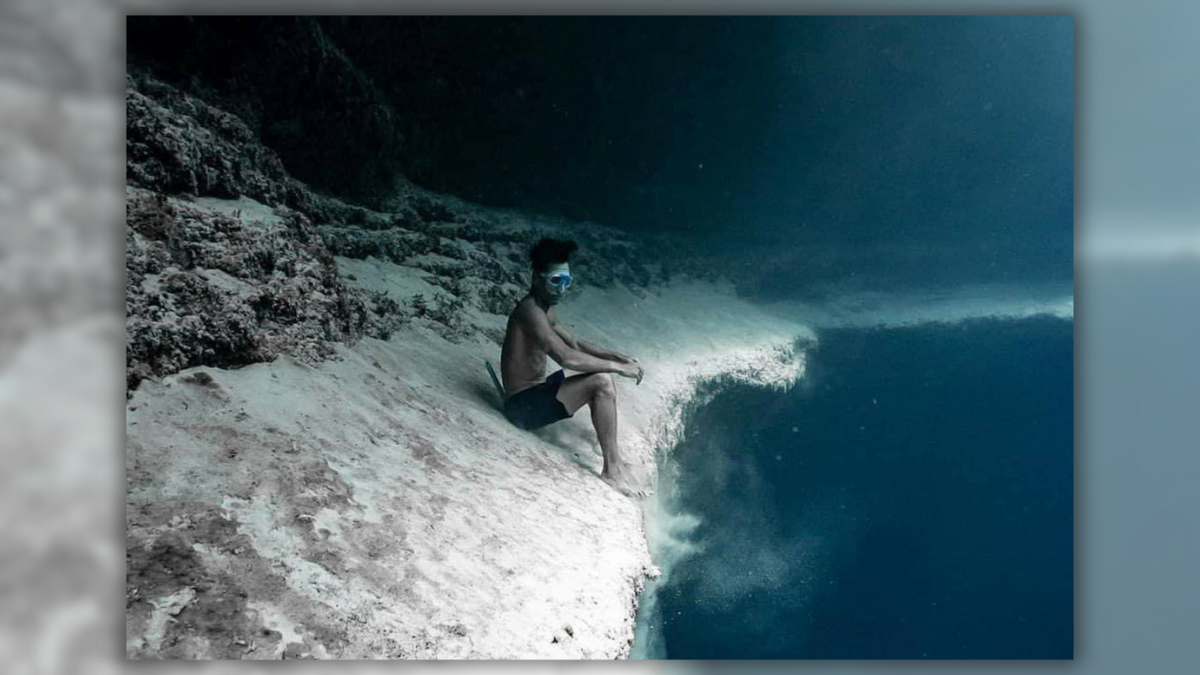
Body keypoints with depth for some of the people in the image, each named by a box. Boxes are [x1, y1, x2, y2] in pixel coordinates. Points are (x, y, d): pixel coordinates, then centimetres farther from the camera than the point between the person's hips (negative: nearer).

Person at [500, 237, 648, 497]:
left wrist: (618, 357, 8)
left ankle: (615, 457, 14)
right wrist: (618, 367, -23)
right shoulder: (530, 310, -21)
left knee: (603, 377, 16)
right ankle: (611, 469, -13)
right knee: (602, 382, -22)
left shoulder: (546, 310, 10)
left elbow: (574, 343, 22)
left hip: (536, 392, 10)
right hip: (524, 405, -10)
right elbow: (566, 357, -30)